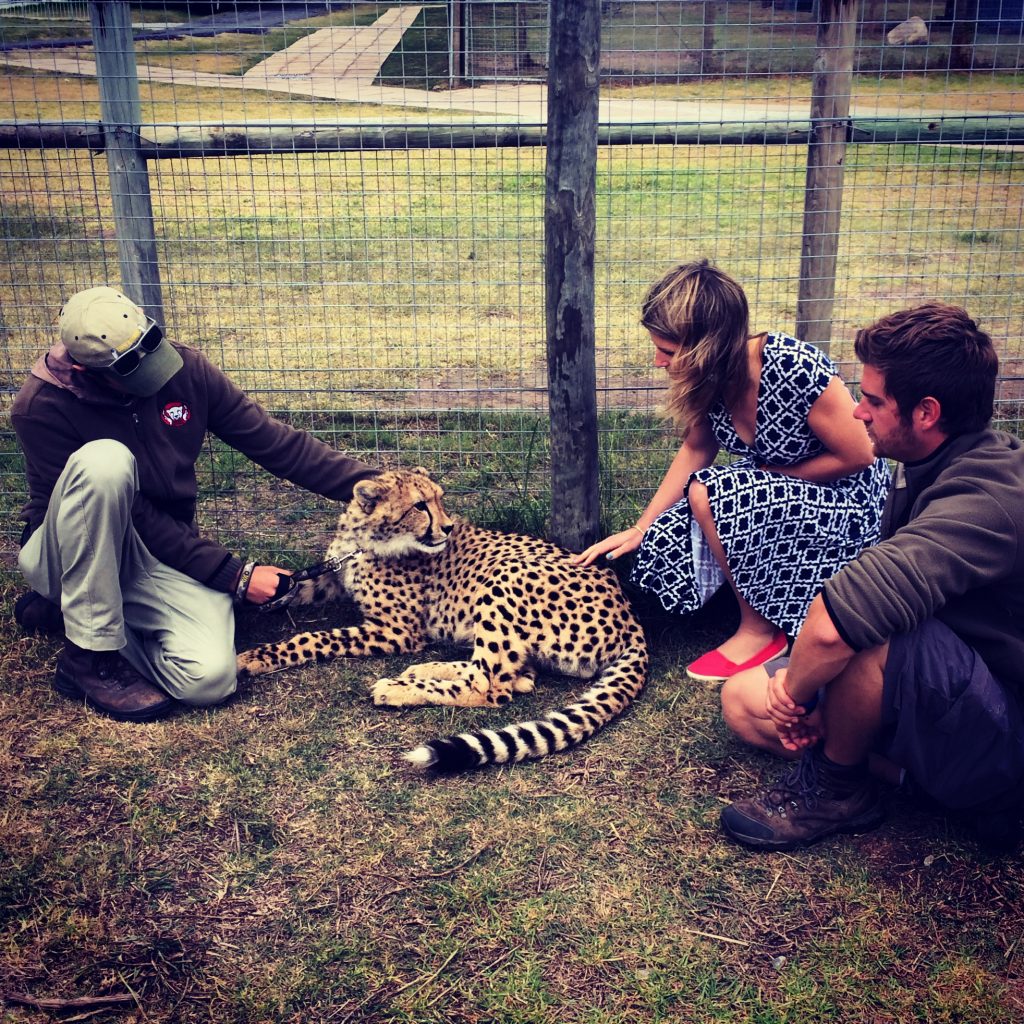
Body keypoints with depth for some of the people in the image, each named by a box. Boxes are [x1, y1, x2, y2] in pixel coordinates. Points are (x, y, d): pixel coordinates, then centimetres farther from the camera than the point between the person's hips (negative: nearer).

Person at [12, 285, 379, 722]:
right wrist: (234, 574, -21)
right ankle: (92, 652, -21)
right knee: (105, 459, -35)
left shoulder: (184, 368, -9)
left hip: (165, 551, 4)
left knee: (210, 678, -24)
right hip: (73, 553, -4)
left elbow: (275, 442, -6)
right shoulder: (43, 408, -20)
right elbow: (132, 518, -20)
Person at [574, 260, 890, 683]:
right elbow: (696, 450, 5)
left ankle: (760, 631, -10)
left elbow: (858, 456, -20)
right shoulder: (709, 377, -11)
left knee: (708, 494, -28)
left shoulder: (794, 370, -31)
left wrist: (772, 476, -13)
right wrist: (640, 529, 3)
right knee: (664, 547, -12)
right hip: (773, 488, 7)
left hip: (847, 504, -7)